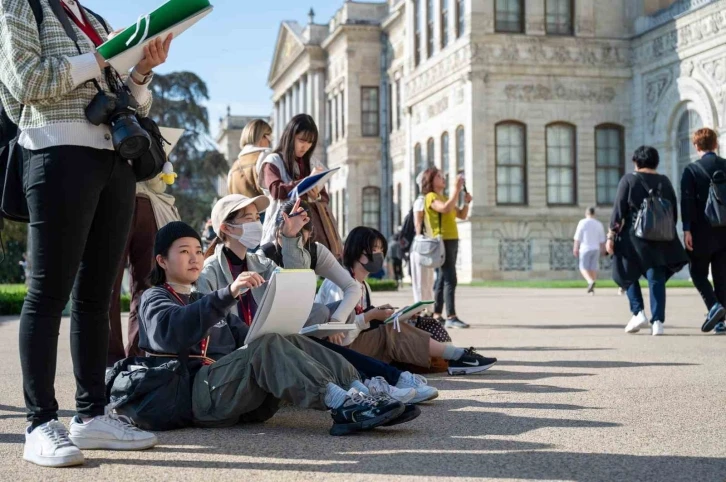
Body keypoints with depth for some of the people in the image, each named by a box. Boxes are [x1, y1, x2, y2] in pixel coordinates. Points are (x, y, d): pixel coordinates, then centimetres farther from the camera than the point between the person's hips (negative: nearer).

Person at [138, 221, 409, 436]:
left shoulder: (205, 300, 32)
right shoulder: (155, 299, 10)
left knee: (288, 342, -15)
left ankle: (359, 393, -31)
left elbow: (245, 339, 18)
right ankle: (341, 404, -44)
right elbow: (172, 332, -16)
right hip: (198, 393, -6)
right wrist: (229, 293, -30)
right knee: (267, 346, -28)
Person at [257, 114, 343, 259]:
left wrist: (316, 196, -9)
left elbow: (325, 197, 15)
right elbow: (277, 191, -12)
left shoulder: (313, 164, 20)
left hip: (313, 226, 5)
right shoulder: (273, 161, 4)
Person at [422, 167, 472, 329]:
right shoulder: (431, 197, -6)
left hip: (452, 241, 9)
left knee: (443, 279, 11)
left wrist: (466, 202, 2)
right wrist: (457, 189, -25)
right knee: (450, 280, -17)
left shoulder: (445, 198, 21)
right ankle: (451, 317, -21)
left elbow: (462, 215, 19)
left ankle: (437, 315, 15)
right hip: (442, 242, -9)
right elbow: (445, 209, -26)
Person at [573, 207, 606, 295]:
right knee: (593, 268, 7)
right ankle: (591, 288, 6)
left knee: (584, 267, 0)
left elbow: (578, 237, -6)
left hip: (585, 248, -4)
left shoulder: (583, 222, -5)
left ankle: (591, 281, -25)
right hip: (596, 249, 4)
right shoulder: (599, 224, 5)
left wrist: (575, 248, -2)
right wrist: (602, 250, 17)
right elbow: (602, 240, 8)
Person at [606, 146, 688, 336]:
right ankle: (657, 321, -4)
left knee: (628, 275, 13)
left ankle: (638, 312, 0)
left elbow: (618, 210, -6)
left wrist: (611, 236, -2)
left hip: (634, 236, -3)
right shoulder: (664, 182, 9)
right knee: (657, 279, 4)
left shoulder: (629, 180, -2)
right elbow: (674, 213, 12)